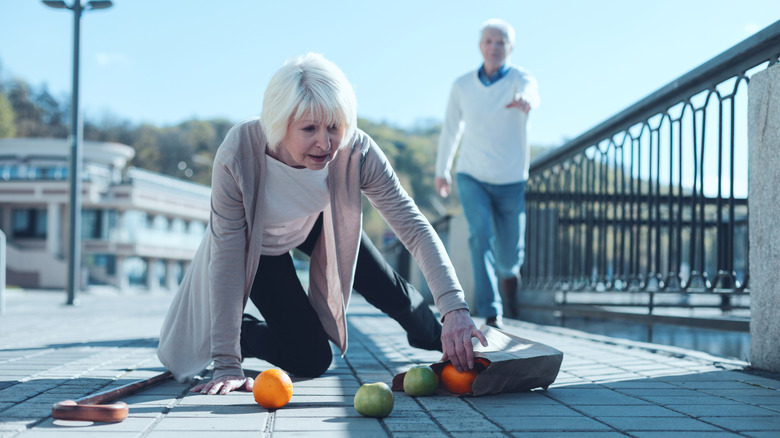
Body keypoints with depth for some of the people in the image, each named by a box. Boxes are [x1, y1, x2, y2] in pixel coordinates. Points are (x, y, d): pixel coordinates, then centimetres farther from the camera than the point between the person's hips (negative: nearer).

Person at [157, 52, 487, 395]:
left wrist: (454, 308, -48)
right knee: (311, 360, -8)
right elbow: (227, 261, -35)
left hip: (316, 224, 3)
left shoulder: (355, 151, -36)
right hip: (258, 244, -3)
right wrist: (227, 364, -36)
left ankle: (435, 338, 46)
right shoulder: (237, 156, -41)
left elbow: (412, 225, -35)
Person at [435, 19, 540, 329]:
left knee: (509, 254, 8)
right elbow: (451, 128, 12)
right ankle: (491, 314, -18)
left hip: (511, 182, -1)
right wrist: (441, 170, 21)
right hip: (472, 177, 1)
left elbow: (531, 94, -39)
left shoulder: (521, 79, -12)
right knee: (481, 236, -23)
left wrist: (525, 102, -64)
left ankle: (509, 271, 47)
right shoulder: (462, 85, -4)